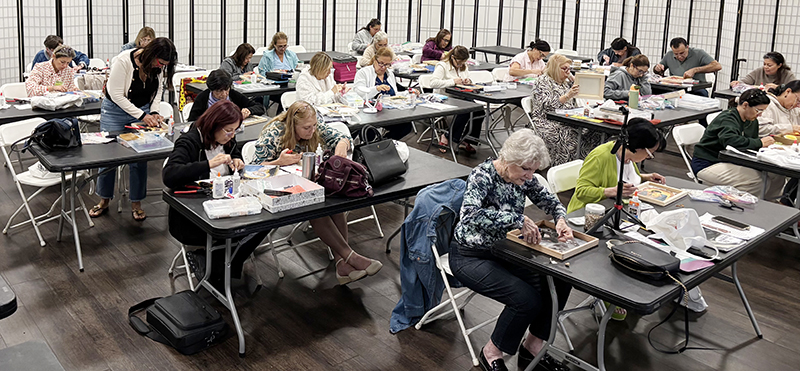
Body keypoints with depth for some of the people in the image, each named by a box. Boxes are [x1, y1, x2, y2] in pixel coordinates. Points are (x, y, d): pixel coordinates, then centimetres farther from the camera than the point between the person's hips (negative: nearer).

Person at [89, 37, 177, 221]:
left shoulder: (160, 66, -11)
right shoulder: (124, 61, -26)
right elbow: (116, 95, -21)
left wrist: (154, 112, -10)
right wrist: (142, 115, -24)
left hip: (143, 110, 3)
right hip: (115, 110, -3)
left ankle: (136, 203, 12)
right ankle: (104, 200, 19)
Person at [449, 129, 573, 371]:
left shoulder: (522, 177, -4)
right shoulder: (483, 175, -25)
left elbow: (548, 200, 10)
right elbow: (470, 215, -43)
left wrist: (560, 219, -12)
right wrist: (519, 220, -41)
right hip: (471, 257, -7)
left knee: (560, 281, -8)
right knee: (528, 299, -24)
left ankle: (533, 346, 11)